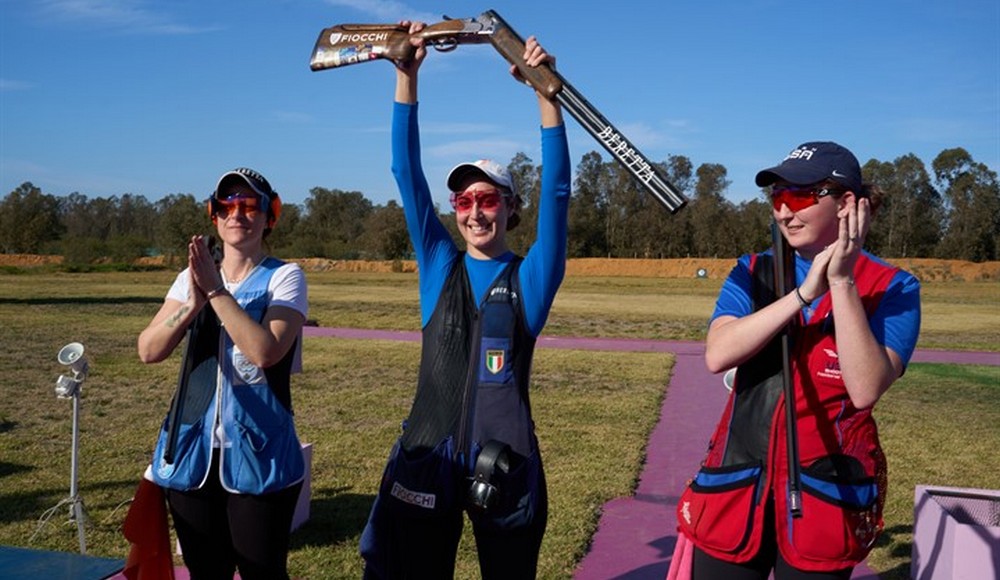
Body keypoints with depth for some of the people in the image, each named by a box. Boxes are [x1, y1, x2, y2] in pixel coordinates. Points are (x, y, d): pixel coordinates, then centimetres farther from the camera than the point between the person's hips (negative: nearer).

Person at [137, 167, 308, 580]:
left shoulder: (284, 277, -6)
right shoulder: (193, 275, 8)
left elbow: (266, 351, -22)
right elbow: (148, 351, -4)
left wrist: (216, 291, -20)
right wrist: (193, 303, -19)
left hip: (259, 455, -4)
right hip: (193, 452, 4)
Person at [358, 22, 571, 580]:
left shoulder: (530, 277, -1)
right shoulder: (439, 266, 4)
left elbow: (557, 189, -12)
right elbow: (408, 174, 0)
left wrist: (544, 90, -20)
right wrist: (408, 76, -7)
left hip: (505, 465, -1)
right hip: (427, 458, 2)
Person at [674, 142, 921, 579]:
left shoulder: (892, 289, -5)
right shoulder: (753, 271, 3)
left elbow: (865, 390, -20)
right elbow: (717, 355, -15)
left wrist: (842, 283, -22)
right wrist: (805, 291, -20)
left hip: (828, 491, -2)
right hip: (736, 484, 2)